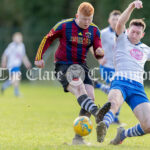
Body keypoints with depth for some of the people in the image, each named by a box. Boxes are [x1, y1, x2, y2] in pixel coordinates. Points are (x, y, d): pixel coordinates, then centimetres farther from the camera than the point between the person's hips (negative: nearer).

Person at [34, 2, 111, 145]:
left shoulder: (94, 30, 5)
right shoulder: (64, 26, -6)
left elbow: (98, 55, 4)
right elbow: (47, 39, 8)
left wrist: (100, 52, -20)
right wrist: (39, 57, 7)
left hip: (81, 67, 5)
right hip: (63, 66, -5)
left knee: (90, 96, -14)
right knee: (79, 87, -33)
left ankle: (78, 137, -9)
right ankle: (96, 112, -62)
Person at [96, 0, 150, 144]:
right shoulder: (122, 39, 13)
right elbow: (120, 23, -6)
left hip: (138, 88, 4)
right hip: (120, 82, -4)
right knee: (114, 102, -41)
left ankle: (123, 134, 15)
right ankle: (103, 127, -67)